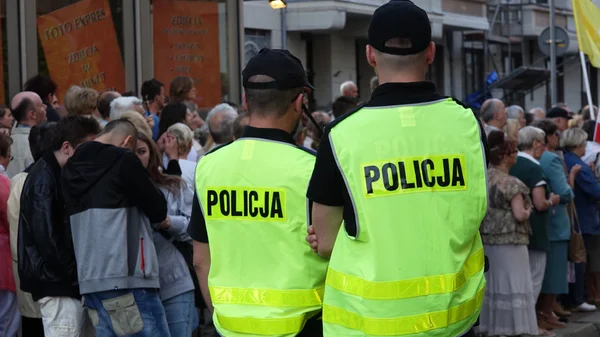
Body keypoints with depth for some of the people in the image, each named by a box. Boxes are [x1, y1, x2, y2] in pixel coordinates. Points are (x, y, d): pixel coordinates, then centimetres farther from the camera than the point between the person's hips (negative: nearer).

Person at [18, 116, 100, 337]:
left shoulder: (60, 175, 15)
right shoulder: (43, 179, -14)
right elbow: (47, 236, -20)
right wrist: (76, 275, -14)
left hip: (70, 283, 9)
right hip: (58, 285, -9)